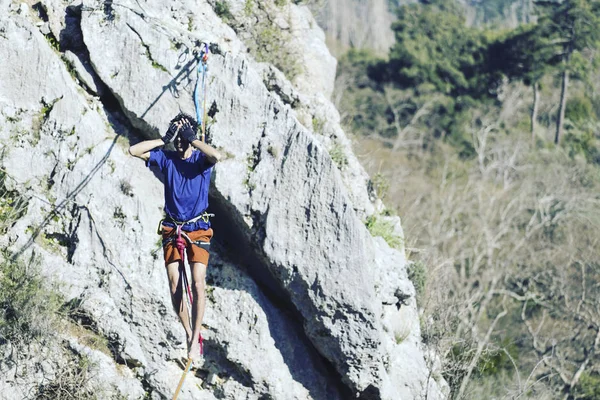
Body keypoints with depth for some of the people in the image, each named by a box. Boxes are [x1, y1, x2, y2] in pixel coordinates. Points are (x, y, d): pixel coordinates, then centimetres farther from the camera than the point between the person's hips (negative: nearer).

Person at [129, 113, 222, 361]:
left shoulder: (201, 159, -3)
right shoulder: (166, 159, 5)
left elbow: (216, 156, -27)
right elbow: (134, 151, -3)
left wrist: (192, 139, -16)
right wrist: (165, 140, -5)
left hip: (198, 229, -3)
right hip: (172, 229, 3)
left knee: (197, 284, -16)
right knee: (175, 288, -6)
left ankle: (196, 339, -13)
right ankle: (189, 334, 10)